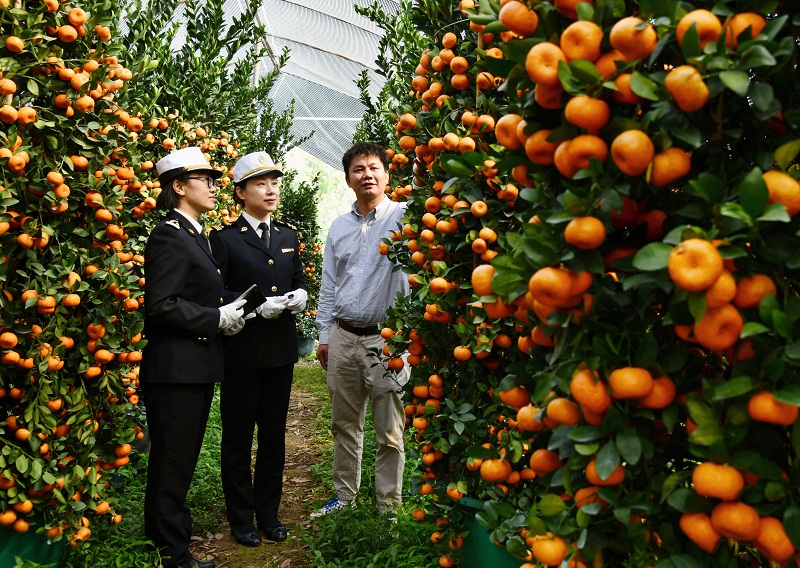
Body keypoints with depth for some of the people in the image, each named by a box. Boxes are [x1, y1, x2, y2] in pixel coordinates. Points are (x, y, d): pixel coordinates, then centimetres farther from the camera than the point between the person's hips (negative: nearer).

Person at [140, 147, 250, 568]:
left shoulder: (196, 235, 16)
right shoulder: (169, 236, -14)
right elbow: (161, 305, -22)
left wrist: (227, 312, 9)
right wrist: (217, 319, -16)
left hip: (197, 367, 10)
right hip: (175, 369, -10)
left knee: (182, 459, 19)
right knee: (172, 462, 1)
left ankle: (174, 532, 32)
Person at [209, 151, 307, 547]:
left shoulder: (288, 235, 10)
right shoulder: (224, 239, -6)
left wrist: (300, 295, -4)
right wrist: (257, 306, -21)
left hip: (281, 350, 5)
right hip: (241, 351, -5)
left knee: (274, 436, 14)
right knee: (238, 438, 8)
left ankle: (268, 512, 28)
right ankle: (241, 518, 22)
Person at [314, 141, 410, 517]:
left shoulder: (402, 216, -1)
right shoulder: (339, 227, 13)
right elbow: (328, 287, 15)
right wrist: (324, 336, 12)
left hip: (386, 338, -5)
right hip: (343, 337, 5)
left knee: (389, 432, 2)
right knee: (344, 425, 15)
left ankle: (388, 509, 14)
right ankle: (345, 495, 31)